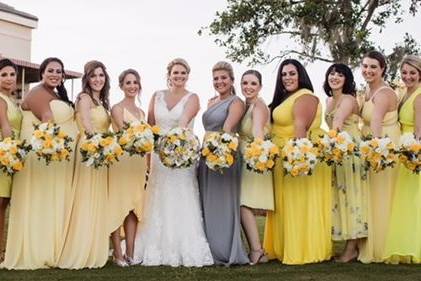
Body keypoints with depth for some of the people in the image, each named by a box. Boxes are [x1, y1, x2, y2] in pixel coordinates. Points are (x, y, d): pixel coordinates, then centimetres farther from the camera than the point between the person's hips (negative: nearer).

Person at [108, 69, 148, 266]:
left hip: (139, 162, 6)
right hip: (121, 160, -6)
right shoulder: (117, 108, -1)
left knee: (134, 207, 6)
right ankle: (117, 254, -2)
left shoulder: (141, 112, 18)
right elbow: (123, 133, -15)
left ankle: (130, 253, 9)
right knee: (118, 206, -5)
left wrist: (148, 165, 12)